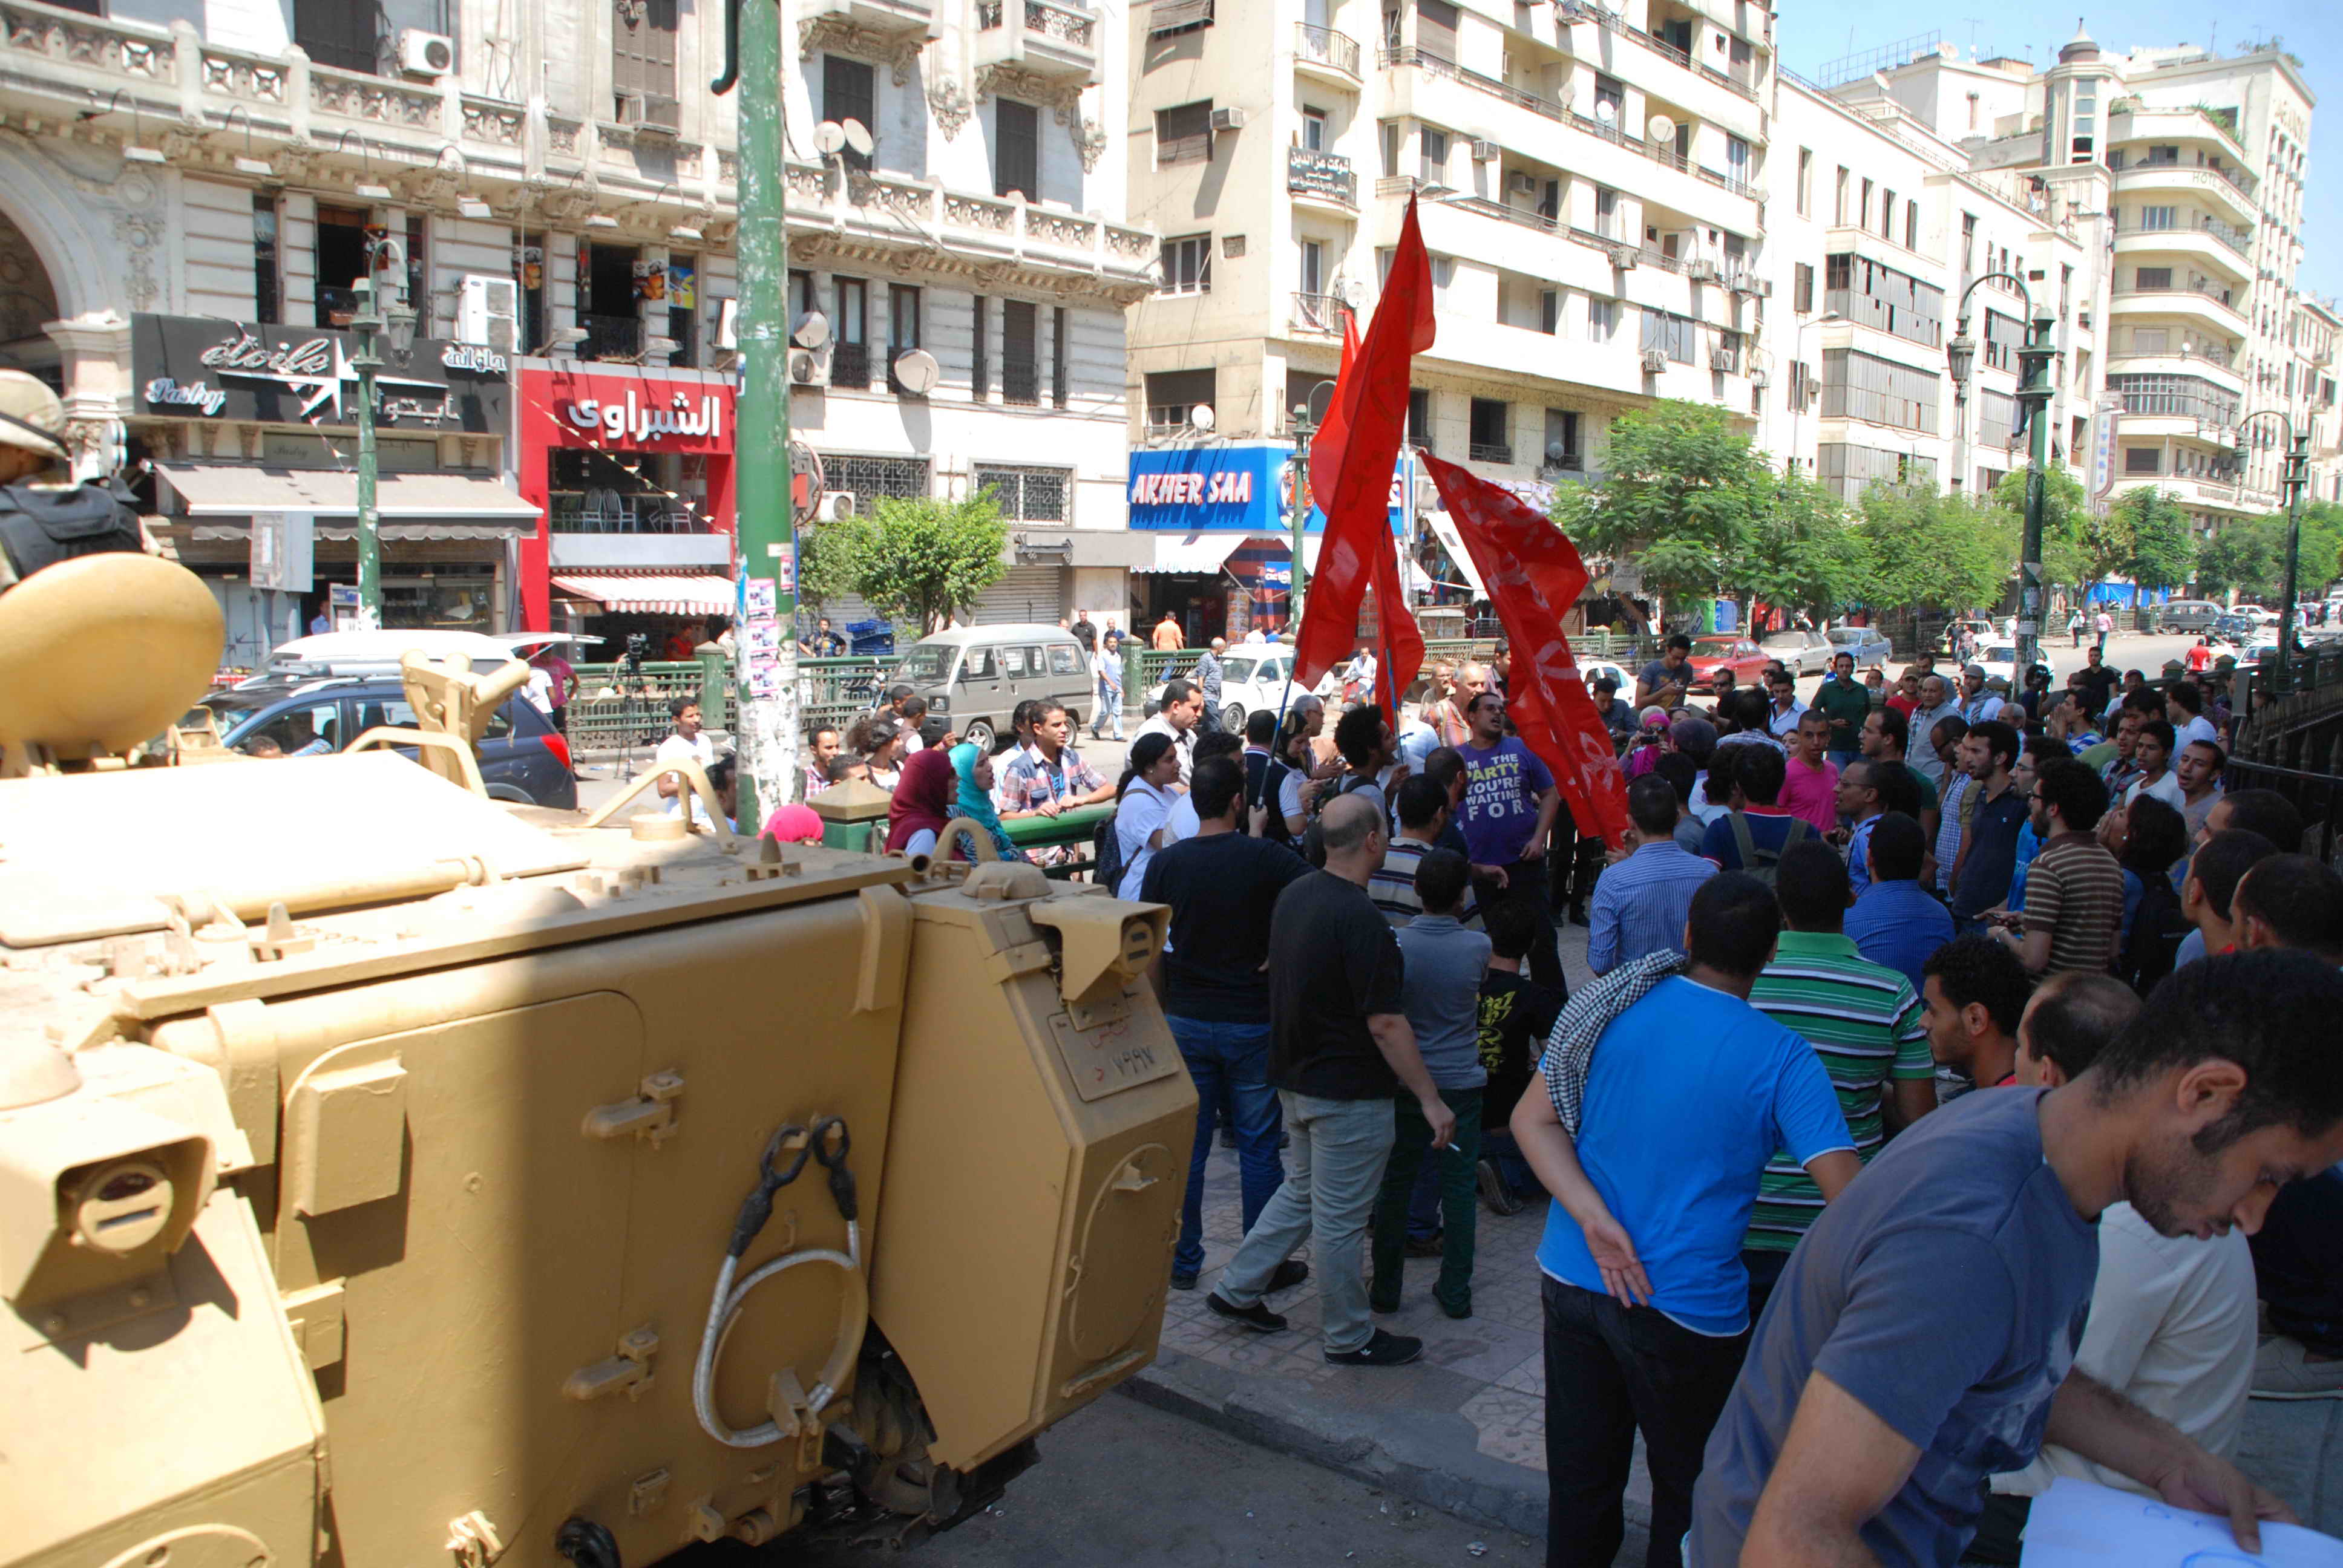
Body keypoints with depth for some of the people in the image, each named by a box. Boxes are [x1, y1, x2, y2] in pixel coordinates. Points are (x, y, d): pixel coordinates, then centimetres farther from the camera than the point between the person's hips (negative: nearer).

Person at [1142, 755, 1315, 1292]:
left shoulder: (1165, 864, -4)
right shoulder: (1266, 858, -13)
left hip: (1186, 1021, 3)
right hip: (1252, 1022, -2)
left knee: (1187, 1143, 11)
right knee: (1258, 1145, 8)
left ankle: (1183, 1261, 20)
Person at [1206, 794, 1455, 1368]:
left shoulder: (1293, 894, 2)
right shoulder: (1359, 918, -25)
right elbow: (1384, 1023, -25)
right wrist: (1430, 1099, -19)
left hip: (1297, 1077, 9)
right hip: (1349, 1093, -9)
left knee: (1305, 1190, 24)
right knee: (1340, 1219, 5)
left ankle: (1237, 1289, 29)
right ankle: (1349, 1338, 21)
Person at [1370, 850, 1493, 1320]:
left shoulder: (1395, 943, -13)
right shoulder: (1478, 947, -10)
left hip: (1405, 1083, 0)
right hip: (1462, 1083, 0)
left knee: (1394, 1186, 12)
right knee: (1459, 1188, 10)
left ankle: (1386, 1287, 21)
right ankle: (1456, 1292, 18)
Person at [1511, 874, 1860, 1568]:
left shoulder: (1614, 1007, -3)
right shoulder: (1783, 1059, -15)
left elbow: (1532, 1121, -6)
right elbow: (1849, 1196, -22)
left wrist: (1596, 1222, -13)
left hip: (1572, 1276, 4)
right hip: (1687, 1304, -4)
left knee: (1580, 1481, 20)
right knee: (1689, 1492, 19)